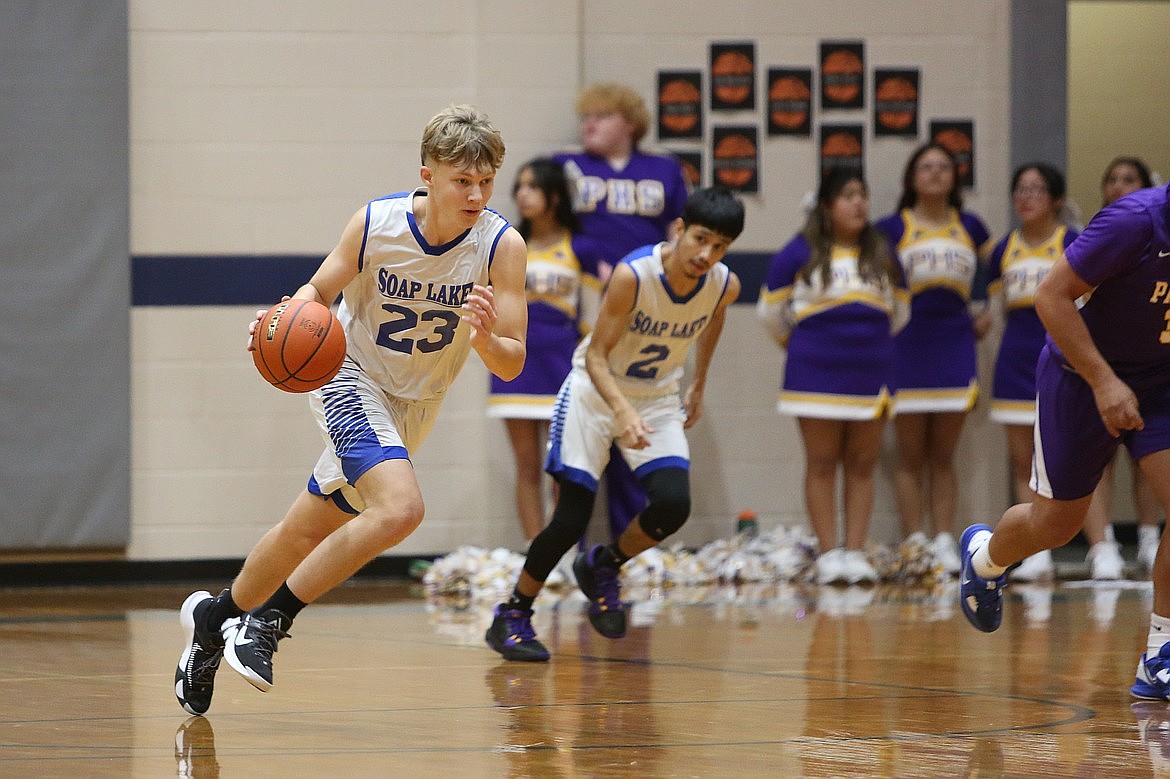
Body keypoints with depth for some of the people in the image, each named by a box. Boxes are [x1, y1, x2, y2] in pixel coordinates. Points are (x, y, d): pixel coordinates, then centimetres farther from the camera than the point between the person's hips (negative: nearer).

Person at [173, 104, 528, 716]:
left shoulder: (501, 245, -20)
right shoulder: (377, 224, -21)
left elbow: (511, 364, -18)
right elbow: (319, 290, -4)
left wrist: (485, 338, -40)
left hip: (411, 406, 4)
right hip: (350, 375, -4)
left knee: (309, 531, 12)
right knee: (400, 506, -28)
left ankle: (215, 617, 35)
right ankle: (268, 620, -15)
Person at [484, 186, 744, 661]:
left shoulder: (725, 286, -14)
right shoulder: (633, 275, -29)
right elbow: (596, 355, -25)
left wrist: (699, 384, 20)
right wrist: (623, 411, -41)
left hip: (657, 400, 4)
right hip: (596, 391, -4)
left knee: (673, 505, -17)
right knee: (571, 519, -10)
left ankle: (603, 567, 13)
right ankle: (511, 617, 9)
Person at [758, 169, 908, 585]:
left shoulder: (882, 255, 10)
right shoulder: (800, 253, -2)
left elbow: (899, 310, 24)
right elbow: (771, 309, 7)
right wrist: (796, 343, 19)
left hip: (871, 374, 3)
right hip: (817, 375, -3)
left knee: (862, 465, 3)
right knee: (822, 464, -2)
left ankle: (856, 552, 4)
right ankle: (828, 554, 0)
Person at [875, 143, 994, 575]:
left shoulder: (970, 227, 10)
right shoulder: (891, 229, 1)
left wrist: (985, 311, 12)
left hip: (954, 344, 2)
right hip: (906, 345, -2)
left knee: (943, 456, 5)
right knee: (911, 455, -1)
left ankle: (944, 543, 6)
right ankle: (915, 545, 1)